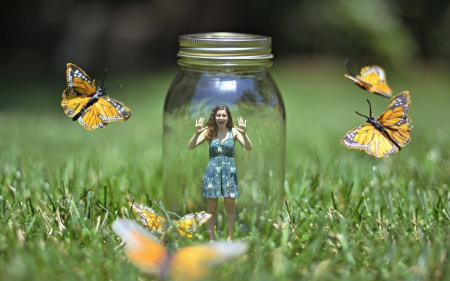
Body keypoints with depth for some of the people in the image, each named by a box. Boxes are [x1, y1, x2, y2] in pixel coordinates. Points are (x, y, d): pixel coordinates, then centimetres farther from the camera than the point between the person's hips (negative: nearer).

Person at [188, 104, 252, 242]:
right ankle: (211, 239, 17)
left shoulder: (234, 131, -2)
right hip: (212, 171, 0)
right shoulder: (209, 132, -1)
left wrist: (244, 133, -30)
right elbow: (191, 147, -9)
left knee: (230, 208, 4)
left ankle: (229, 238, 17)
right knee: (211, 209, 7)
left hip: (229, 171, 0)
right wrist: (197, 133, -27)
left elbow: (249, 148, -12)